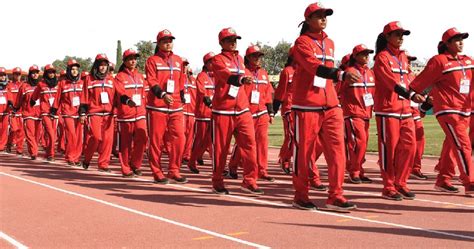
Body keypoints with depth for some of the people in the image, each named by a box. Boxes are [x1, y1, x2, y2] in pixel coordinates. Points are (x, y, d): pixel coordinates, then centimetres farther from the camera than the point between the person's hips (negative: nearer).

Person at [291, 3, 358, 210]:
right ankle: (300, 196, 16)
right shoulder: (302, 42, -6)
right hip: (306, 107, -6)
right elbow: (315, 67, -23)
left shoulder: (330, 43, 16)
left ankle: (335, 197, 3)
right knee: (303, 152, 3)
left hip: (331, 106, 6)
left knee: (337, 150, -2)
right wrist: (341, 75, -36)